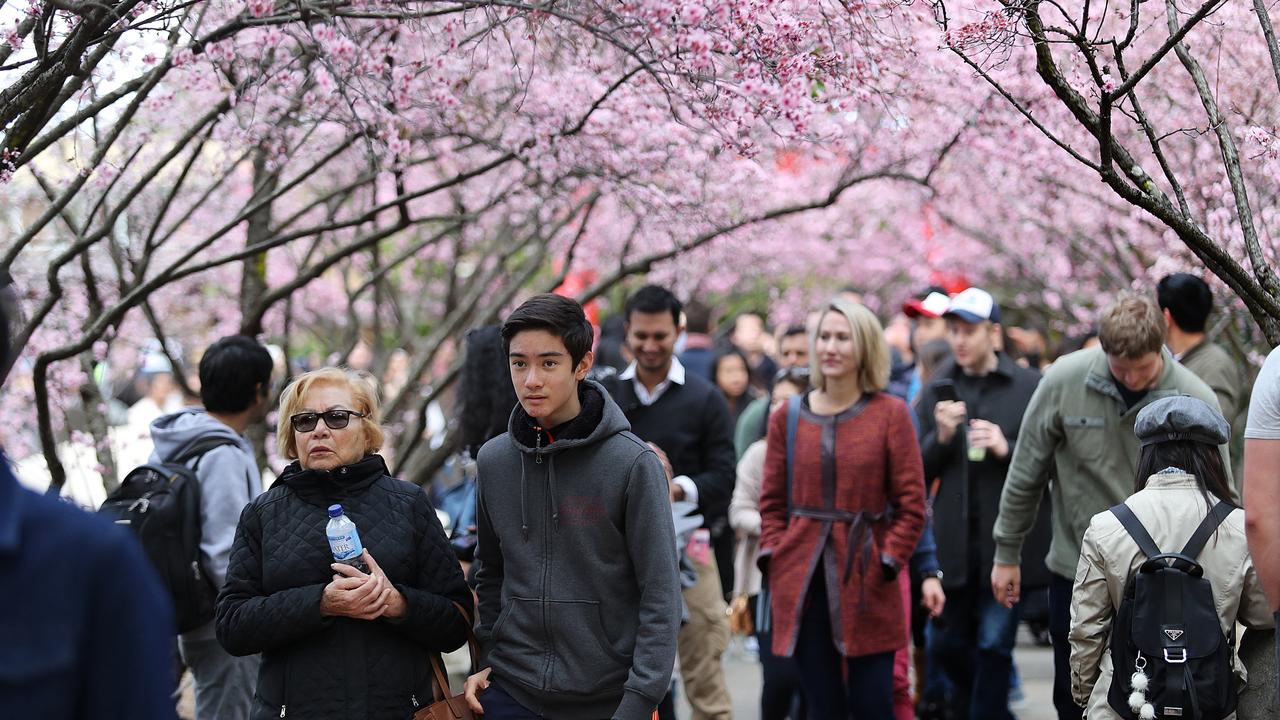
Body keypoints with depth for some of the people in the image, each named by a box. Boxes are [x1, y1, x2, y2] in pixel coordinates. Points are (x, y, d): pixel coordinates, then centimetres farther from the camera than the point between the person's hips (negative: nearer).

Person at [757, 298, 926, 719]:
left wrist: (887, 562, -8)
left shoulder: (891, 413, 0)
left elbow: (911, 503, -1)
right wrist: (773, 558, 1)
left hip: (866, 583, -2)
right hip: (803, 582, 3)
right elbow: (772, 501, 12)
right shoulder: (788, 416, 8)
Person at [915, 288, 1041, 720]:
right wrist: (941, 436, -11)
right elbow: (921, 472, 7)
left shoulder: (1030, 387, -3)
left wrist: (1007, 449, -19)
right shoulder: (938, 389, 8)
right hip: (953, 541, 4)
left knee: (994, 645, -1)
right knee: (947, 642, 11)